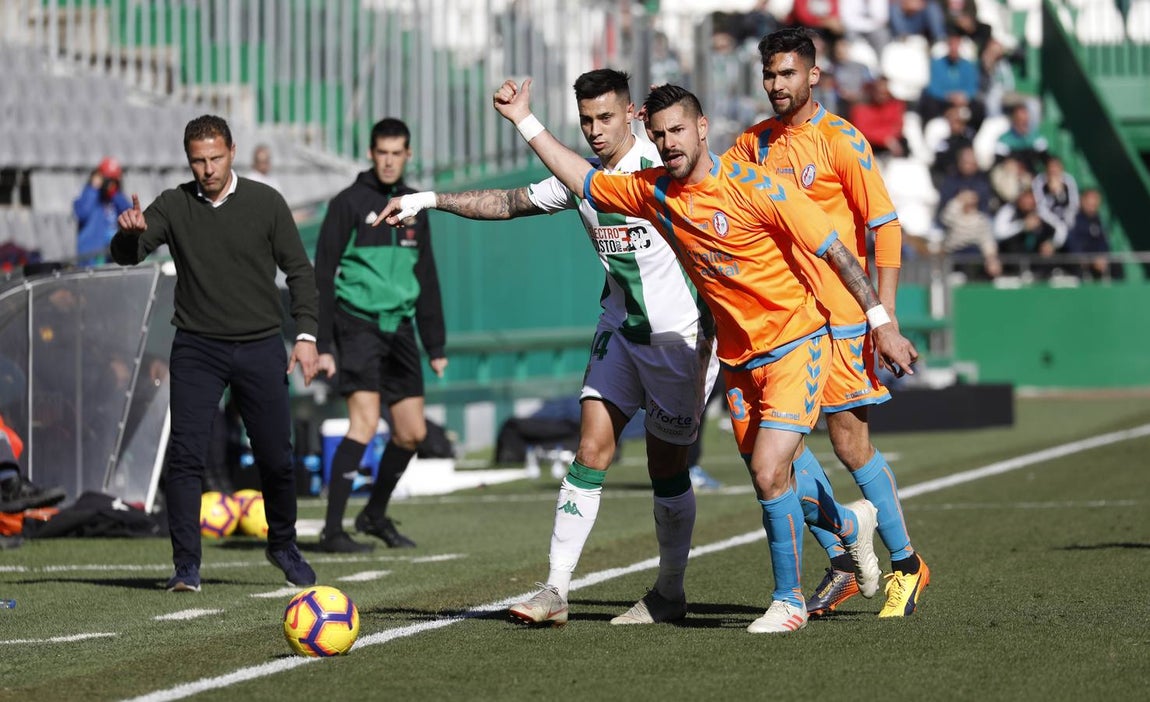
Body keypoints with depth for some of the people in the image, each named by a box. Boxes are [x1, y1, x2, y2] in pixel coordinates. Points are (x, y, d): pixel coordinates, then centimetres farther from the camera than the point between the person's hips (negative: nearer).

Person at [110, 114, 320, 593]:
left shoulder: (265, 203, 0)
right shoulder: (174, 206, 1)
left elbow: (299, 271, 5)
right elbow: (126, 256, -7)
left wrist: (306, 334, -4)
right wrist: (130, 233, -31)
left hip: (260, 346, 0)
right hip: (197, 349, 0)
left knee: (276, 458, 3)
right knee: (185, 456, -10)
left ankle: (283, 545, 28)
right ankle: (186, 566, -7)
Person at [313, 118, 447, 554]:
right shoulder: (349, 203, -4)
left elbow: (426, 279, 22)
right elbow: (323, 277, -5)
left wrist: (435, 345, 18)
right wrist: (321, 345, -11)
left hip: (399, 329, 6)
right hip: (359, 323, -6)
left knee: (412, 432, 6)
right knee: (365, 422, -18)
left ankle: (375, 514, 27)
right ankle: (333, 530, -15)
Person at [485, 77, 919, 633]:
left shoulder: (753, 187, -18)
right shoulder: (654, 192, 0)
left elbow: (834, 250, -14)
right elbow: (583, 181, 14)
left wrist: (881, 322, -14)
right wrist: (524, 120, 9)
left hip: (795, 346, -6)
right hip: (737, 357, 6)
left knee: (769, 473, -17)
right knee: (767, 477, 13)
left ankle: (788, 599, 1)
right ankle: (850, 524, 45)